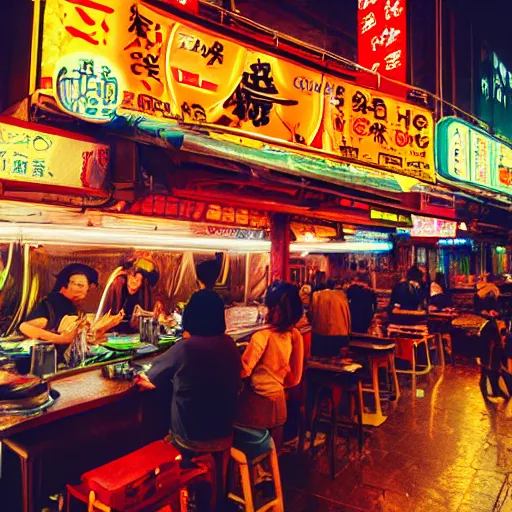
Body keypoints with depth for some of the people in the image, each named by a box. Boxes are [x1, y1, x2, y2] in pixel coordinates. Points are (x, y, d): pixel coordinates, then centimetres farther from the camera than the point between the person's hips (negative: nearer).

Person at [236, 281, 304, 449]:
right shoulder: (295, 335, -5)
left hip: (256, 402, -6)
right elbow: (295, 378, 4)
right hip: (278, 401, 6)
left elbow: (243, 371, -18)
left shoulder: (262, 336, -24)